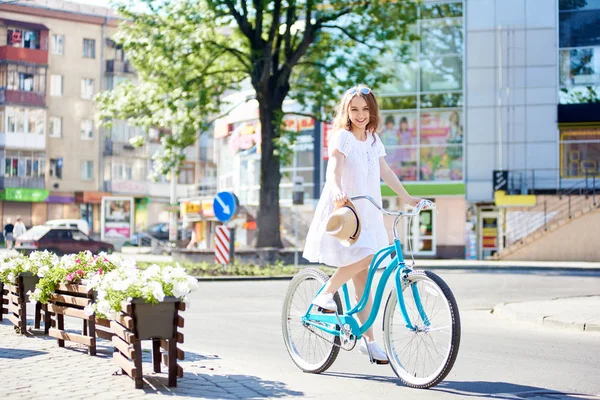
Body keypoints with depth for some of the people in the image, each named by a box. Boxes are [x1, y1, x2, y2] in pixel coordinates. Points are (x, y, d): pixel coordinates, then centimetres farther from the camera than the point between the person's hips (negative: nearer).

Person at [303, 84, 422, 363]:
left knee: (362, 279, 7)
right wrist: (337, 191, -45)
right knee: (363, 255, -30)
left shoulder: (373, 139, 12)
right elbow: (333, 169, -25)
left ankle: (368, 341, 11)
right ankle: (325, 294, -10)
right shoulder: (342, 137, -9)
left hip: (368, 214, 6)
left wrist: (407, 198, 13)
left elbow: (385, 171, 18)